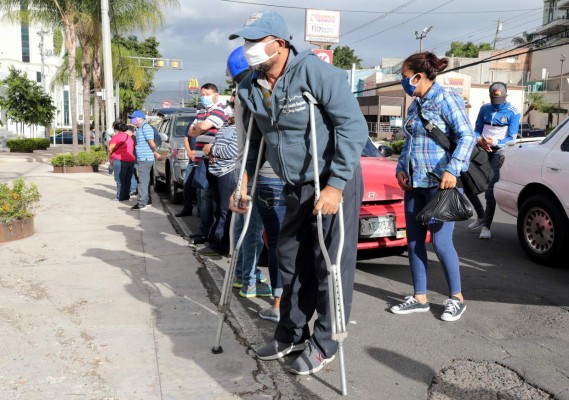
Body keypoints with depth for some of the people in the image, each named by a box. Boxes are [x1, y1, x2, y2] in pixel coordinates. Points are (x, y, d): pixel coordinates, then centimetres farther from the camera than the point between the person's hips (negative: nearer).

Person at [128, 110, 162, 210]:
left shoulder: (146, 127, -13)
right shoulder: (139, 128, 17)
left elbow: (151, 142, -18)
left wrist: (155, 153, -8)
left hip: (145, 159, -10)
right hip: (142, 158, 10)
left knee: (143, 181, -9)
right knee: (145, 180, 15)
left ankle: (142, 203, -9)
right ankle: (147, 200, 23)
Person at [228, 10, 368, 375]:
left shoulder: (315, 72, -20)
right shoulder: (251, 88, 0)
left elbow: (354, 126, -23)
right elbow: (255, 139, 14)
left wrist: (336, 185, -27)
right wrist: (244, 183, 8)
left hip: (335, 182, -7)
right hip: (296, 187, 7)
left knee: (331, 265, 1)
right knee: (293, 262, 14)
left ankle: (324, 344, 16)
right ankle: (292, 334, 31)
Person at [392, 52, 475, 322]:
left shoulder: (446, 99, -8)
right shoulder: (415, 105, 15)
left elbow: (467, 136, -13)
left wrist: (452, 170, -23)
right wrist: (401, 168, 6)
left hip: (439, 183, -8)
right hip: (414, 183, 8)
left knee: (441, 242, -5)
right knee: (414, 241, 8)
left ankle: (456, 298, 14)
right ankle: (419, 298, 20)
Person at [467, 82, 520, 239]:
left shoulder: (513, 113, -5)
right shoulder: (485, 108, 8)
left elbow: (511, 138, -8)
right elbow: (477, 130, 10)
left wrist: (494, 142, -26)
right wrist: (479, 139, -13)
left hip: (498, 154, -5)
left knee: (490, 191, -9)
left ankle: (486, 226, -1)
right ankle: (481, 216, 27)